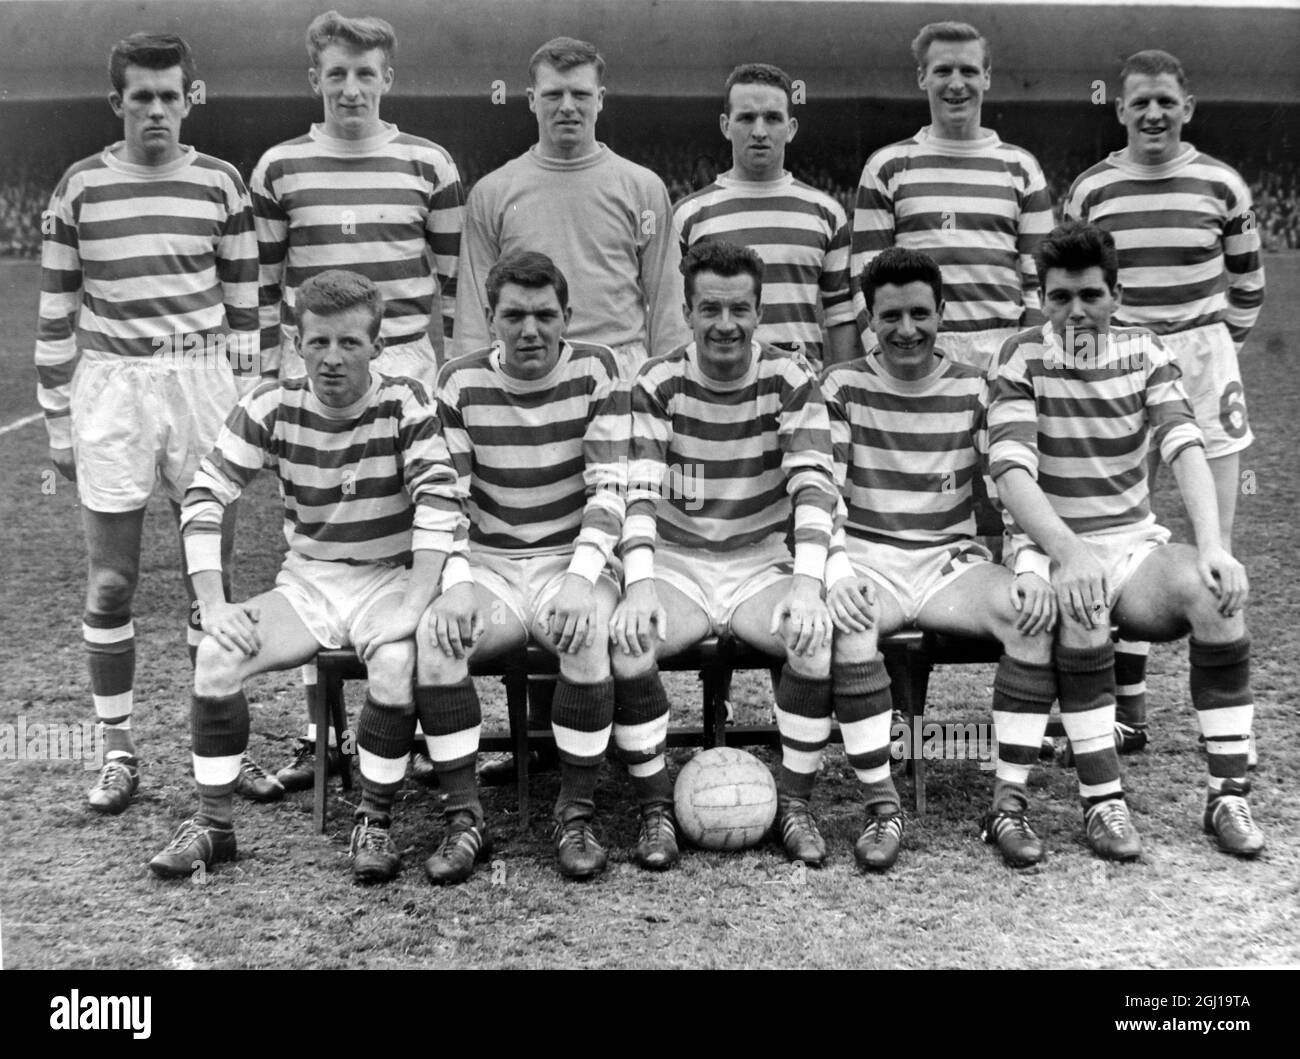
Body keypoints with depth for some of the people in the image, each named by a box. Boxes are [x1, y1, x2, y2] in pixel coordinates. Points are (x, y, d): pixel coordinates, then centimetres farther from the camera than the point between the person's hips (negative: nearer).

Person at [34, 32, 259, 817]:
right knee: (112, 579, 3)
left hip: (202, 380, 0)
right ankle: (118, 751, 15)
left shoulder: (221, 183, 3)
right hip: (111, 388, 0)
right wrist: (59, 420, 4)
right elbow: (56, 310, 6)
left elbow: (244, 304, 7)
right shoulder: (81, 187, 2)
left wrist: (249, 404, 3)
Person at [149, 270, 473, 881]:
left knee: (397, 662, -33)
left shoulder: (404, 406, -11)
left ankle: (375, 823, -11)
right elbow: (204, 496, -6)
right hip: (306, 580, 3)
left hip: (388, 579, -2)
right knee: (217, 655, -21)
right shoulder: (274, 408, -3)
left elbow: (439, 502, -20)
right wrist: (214, 606, -16)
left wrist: (414, 606, -31)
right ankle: (212, 823, -3)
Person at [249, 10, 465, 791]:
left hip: (405, 366, -1)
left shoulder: (429, 165, 4)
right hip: (309, 374, 1)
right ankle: (320, 730, 12)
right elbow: (264, 278, 12)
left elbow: (455, 274, 8)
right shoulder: (280, 167, 7)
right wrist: (272, 367, 8)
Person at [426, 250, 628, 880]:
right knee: (434, 635, -29)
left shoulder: (596, 371, -1)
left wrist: (580, 578, -23)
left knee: (585, 633, -34)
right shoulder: (460, 383, 2)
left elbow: (609, 489, -8)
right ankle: (463, 820, -15)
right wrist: (455, 584, -18)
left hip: (573, 565, -1)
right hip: (489, 567, 2)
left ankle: (577, 814, -16)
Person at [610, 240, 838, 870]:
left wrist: (806, 582, -30)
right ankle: (655, 810, -10)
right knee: (624, 642, -29)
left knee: (819, 638, -28)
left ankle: (795, 804, -8)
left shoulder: (790, 381, -1)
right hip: (675, 565, 0)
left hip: (762, 567, 0)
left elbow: (813, 484, -13)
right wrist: (639, 585, -30)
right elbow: (639, 492, -13)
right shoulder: (657, 384, -2)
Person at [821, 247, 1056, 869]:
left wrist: (1031, 569, -17)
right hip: (867, 561, -1)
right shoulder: (843, 387, 3)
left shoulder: (974, 391, 6)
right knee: (846, 622, -36)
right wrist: (837, 569, -23)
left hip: (952, 563, 2)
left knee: (1035, 613, -28)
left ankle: (1009, 804, -17)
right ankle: (882, 808, -22)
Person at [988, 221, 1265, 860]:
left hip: (1136, 542, 3)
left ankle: (1229, 794, -18)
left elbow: (1185, 447, -9)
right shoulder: (1025, 359, -3)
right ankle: (1102, 801, -26)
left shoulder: (1144, 353, 6)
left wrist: (1212, 544, -26)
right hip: (1051, 548, -3)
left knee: (1217, 587, -27)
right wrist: (1070, 552, -34)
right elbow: (1010, 467, -18)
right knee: (1079, 601, -37)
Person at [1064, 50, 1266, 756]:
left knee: (1214, 546, 0)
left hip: (1201, 359, 0)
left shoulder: (1221, 185, 1)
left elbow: (1247, 279, 12)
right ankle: (1127, 708, 12)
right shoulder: (1090, 190, 2)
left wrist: (1221, 345, 12)